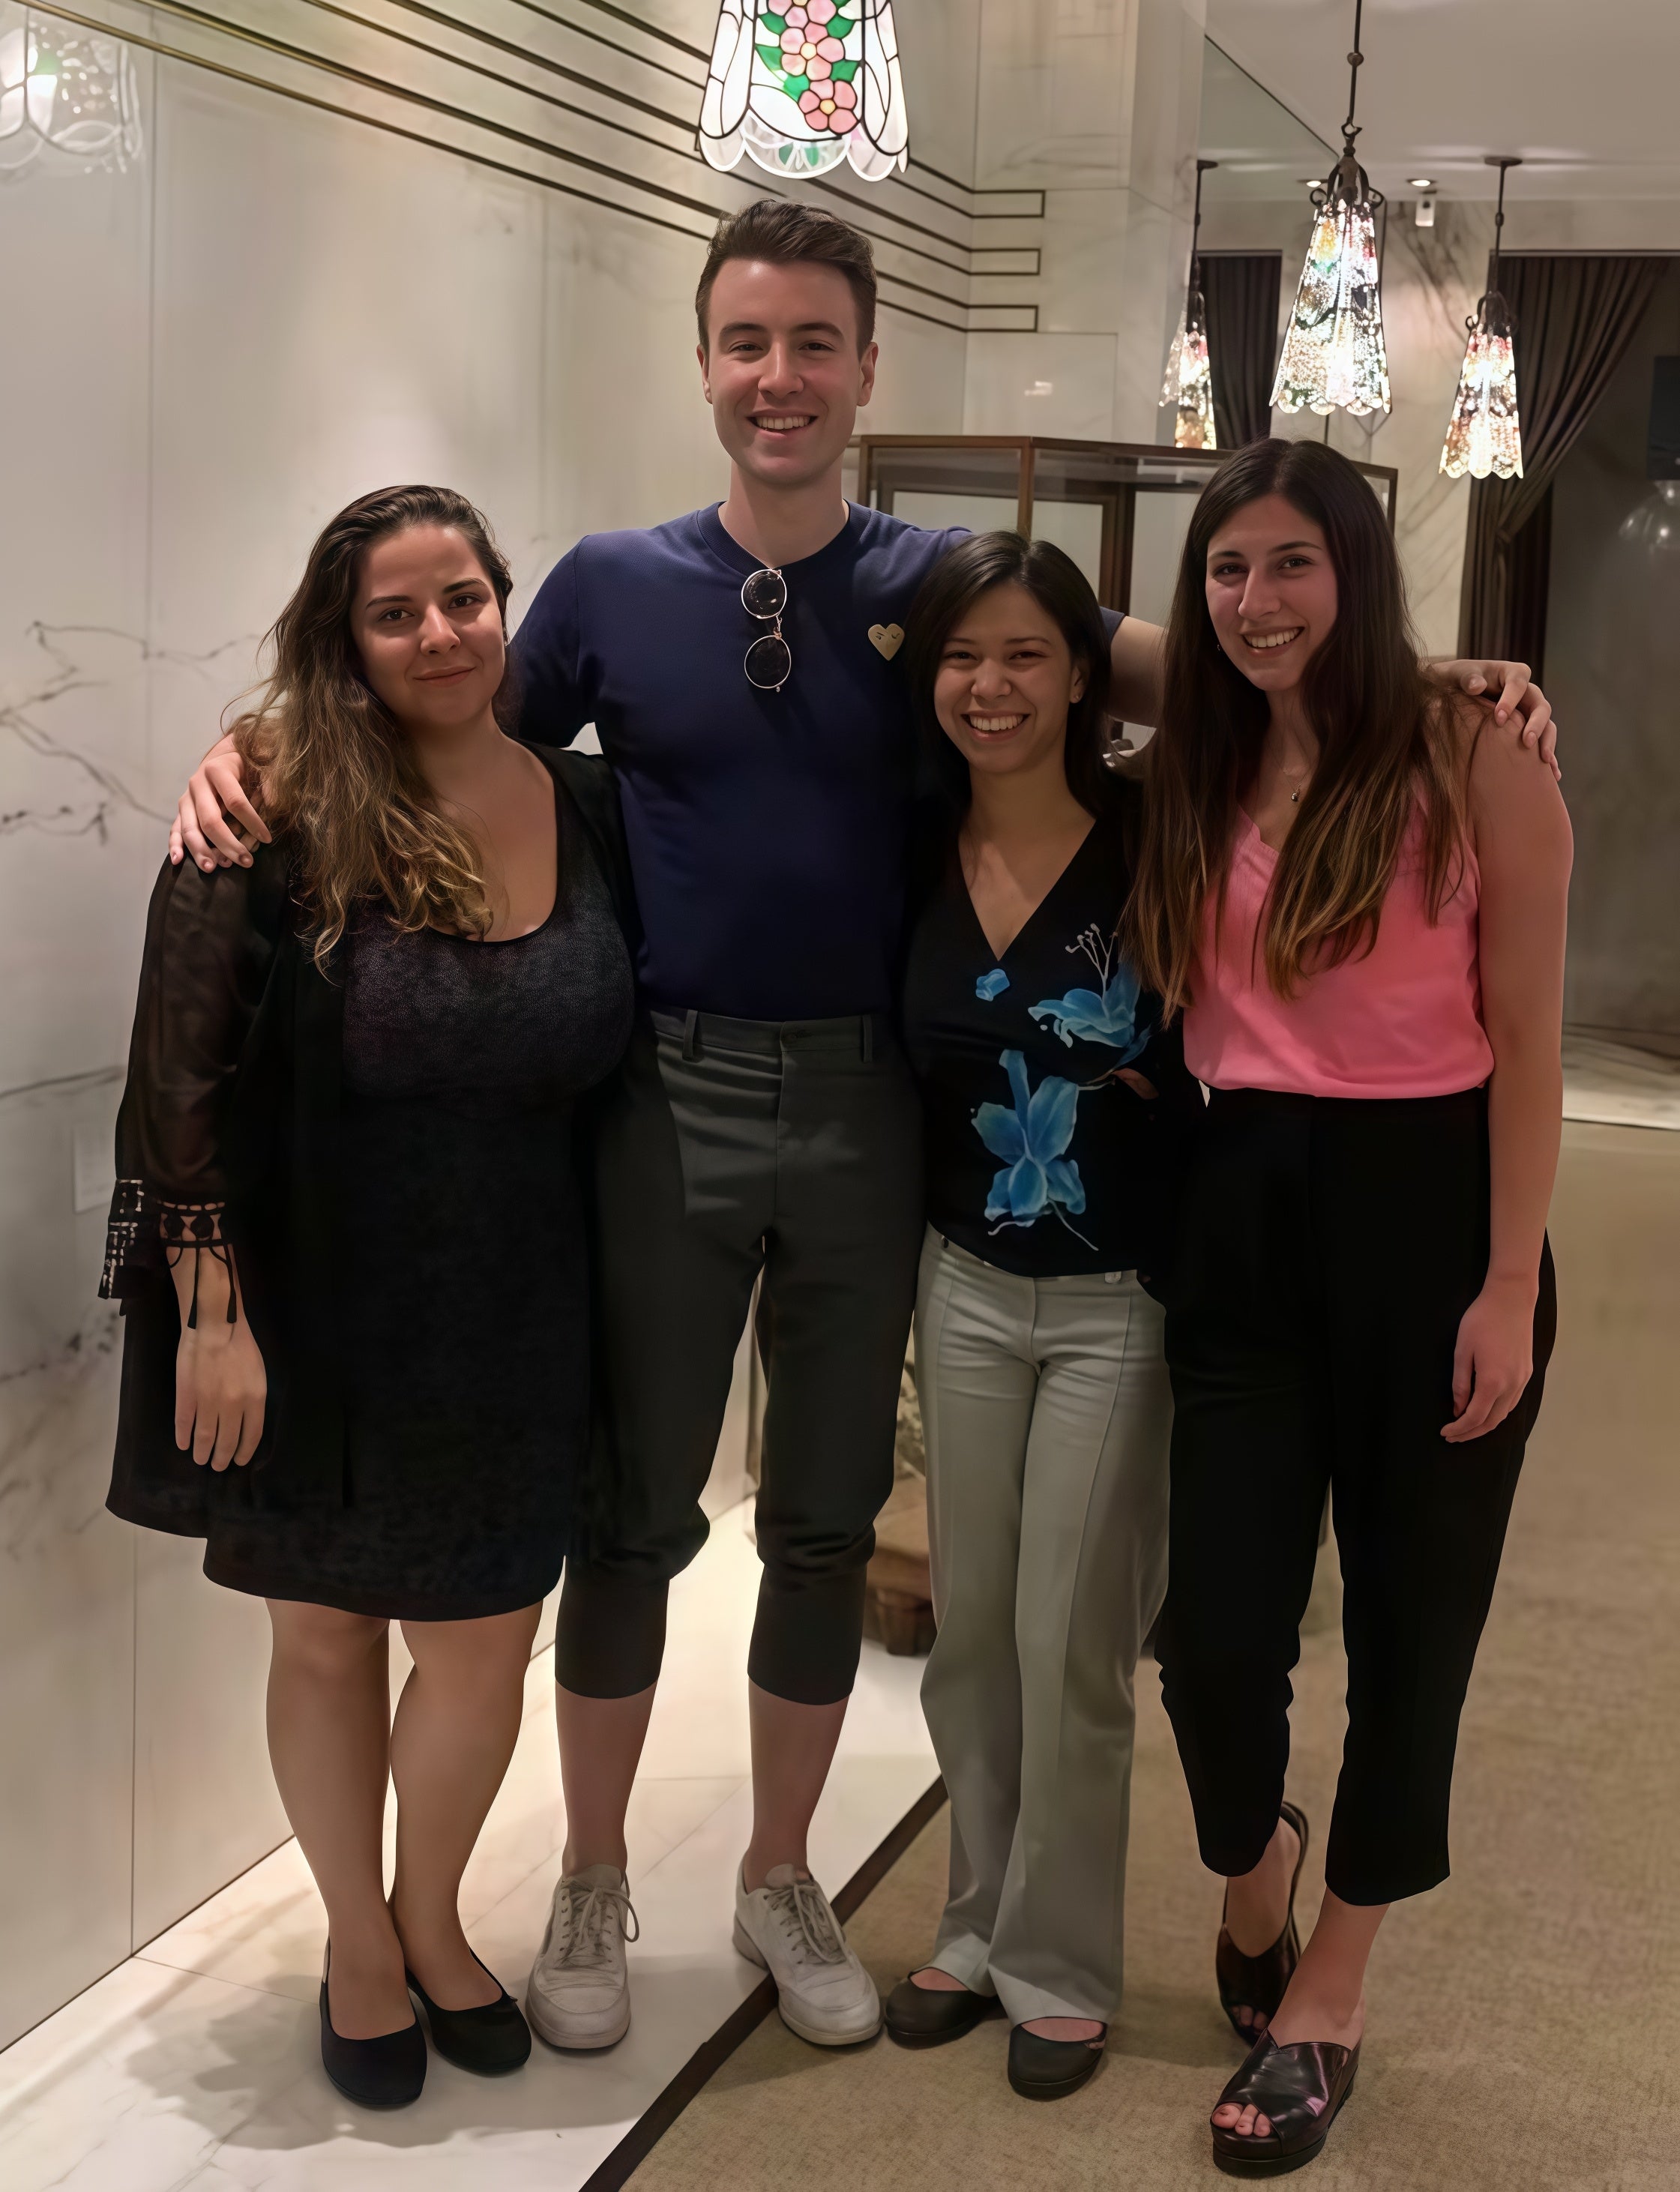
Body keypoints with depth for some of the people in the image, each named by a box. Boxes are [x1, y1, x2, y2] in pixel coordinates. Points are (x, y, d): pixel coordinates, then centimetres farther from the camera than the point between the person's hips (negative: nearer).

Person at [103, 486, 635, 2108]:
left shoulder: (586, 808, -1)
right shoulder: (279, 812, -13)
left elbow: (607, 1056, 9)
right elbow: (181, 1076, -13)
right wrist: (212, 1313, -16)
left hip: (502, 1330, 3)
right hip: (309, 1319, -3)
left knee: (485, 1646, 11)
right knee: (324, 1638, 14)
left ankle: (429, 1915, 39)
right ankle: (356, 1942, 38)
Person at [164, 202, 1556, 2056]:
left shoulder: (945, 583, 0)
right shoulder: (612, 584, -1)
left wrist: (1430, 681, -11)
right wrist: (252, 759, -8)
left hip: (864, 1109, 1)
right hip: (668, 1102, -1)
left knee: (827, 1522, 13)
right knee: (632, 1516, 9)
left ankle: (780, 1881, 33)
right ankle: (591, 1886, 29)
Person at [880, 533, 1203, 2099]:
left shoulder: (1152, 839, -12)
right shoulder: (916, 857, 0)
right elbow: (908, 1079, 9)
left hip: (1119, 1302, -4)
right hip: (964, 1288, 4)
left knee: (1071, 1648, 5)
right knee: (969, 1631, 13)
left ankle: (1059, 1966, 25)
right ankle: (979, 1924, 33)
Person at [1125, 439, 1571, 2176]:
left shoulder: (1471, 757, -7)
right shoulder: (1194, 772, 8)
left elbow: (1524, 1038, -9)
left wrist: (1508, 1288, -12)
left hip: (1425, 1213, -3)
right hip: (1243, 1215, 4)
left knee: (1408, 1622, 8)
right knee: (1215, 1629, 0)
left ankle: (1325, 1997, 29)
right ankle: (1252, 1869, 36)